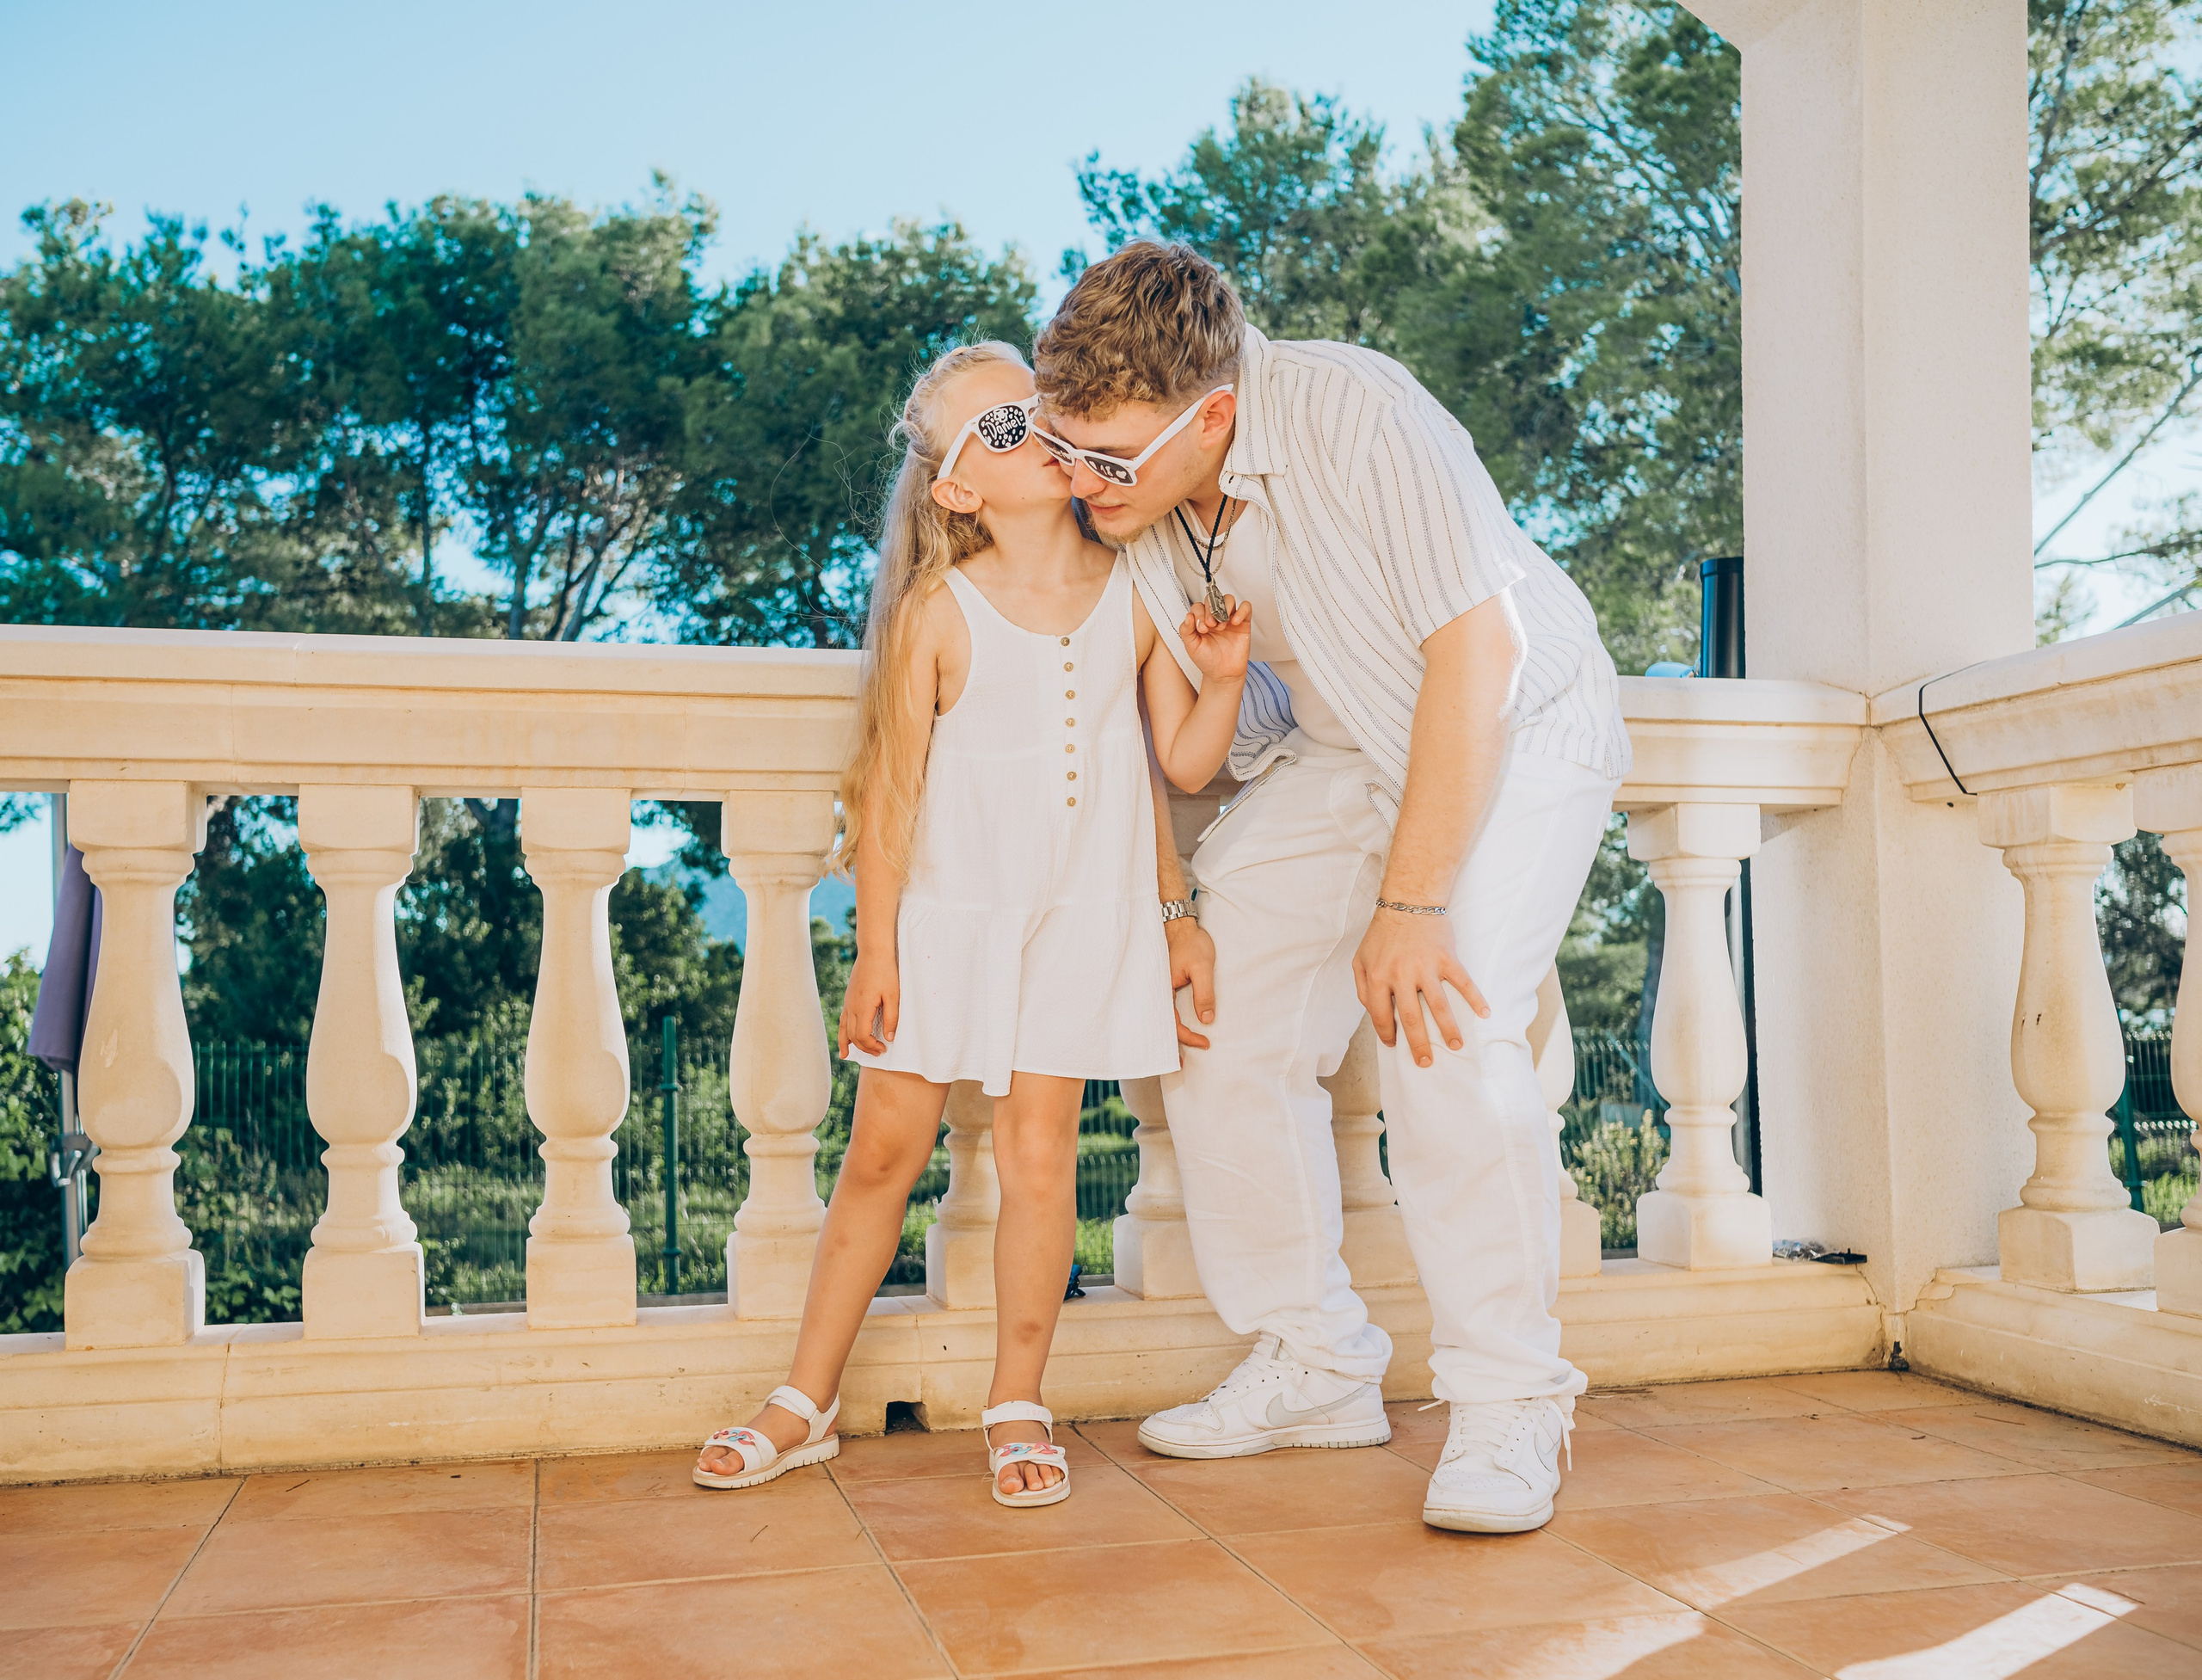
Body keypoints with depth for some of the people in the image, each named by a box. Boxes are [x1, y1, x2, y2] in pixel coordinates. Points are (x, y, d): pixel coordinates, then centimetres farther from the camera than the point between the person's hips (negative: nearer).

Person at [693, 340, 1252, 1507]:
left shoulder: (1138, 593, 2)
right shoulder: (937, 613, -6)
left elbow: (1187, 764, 6)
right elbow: (893, 790, -5)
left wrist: (1224, 676, -12)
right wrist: (873, 951, -6)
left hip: (1084, 914, 1)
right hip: (947, 911, -1)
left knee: (1039, 1153, 1)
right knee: (882, 1149, 5)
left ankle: (1016, 1406, 19)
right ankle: (807, 1402, 21)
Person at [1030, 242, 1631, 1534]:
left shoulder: (1352, 413, -31)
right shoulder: (1122, 506, -13)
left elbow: (1477, 654, -29)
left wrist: (1408, 906, -29)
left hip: (1518, 723, -6)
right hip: (1337, 753, 6)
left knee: (1443, 1029, -26)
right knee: (1221, 1031, -3)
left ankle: (1511, 1401, -9)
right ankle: (1317, 1369, 13)